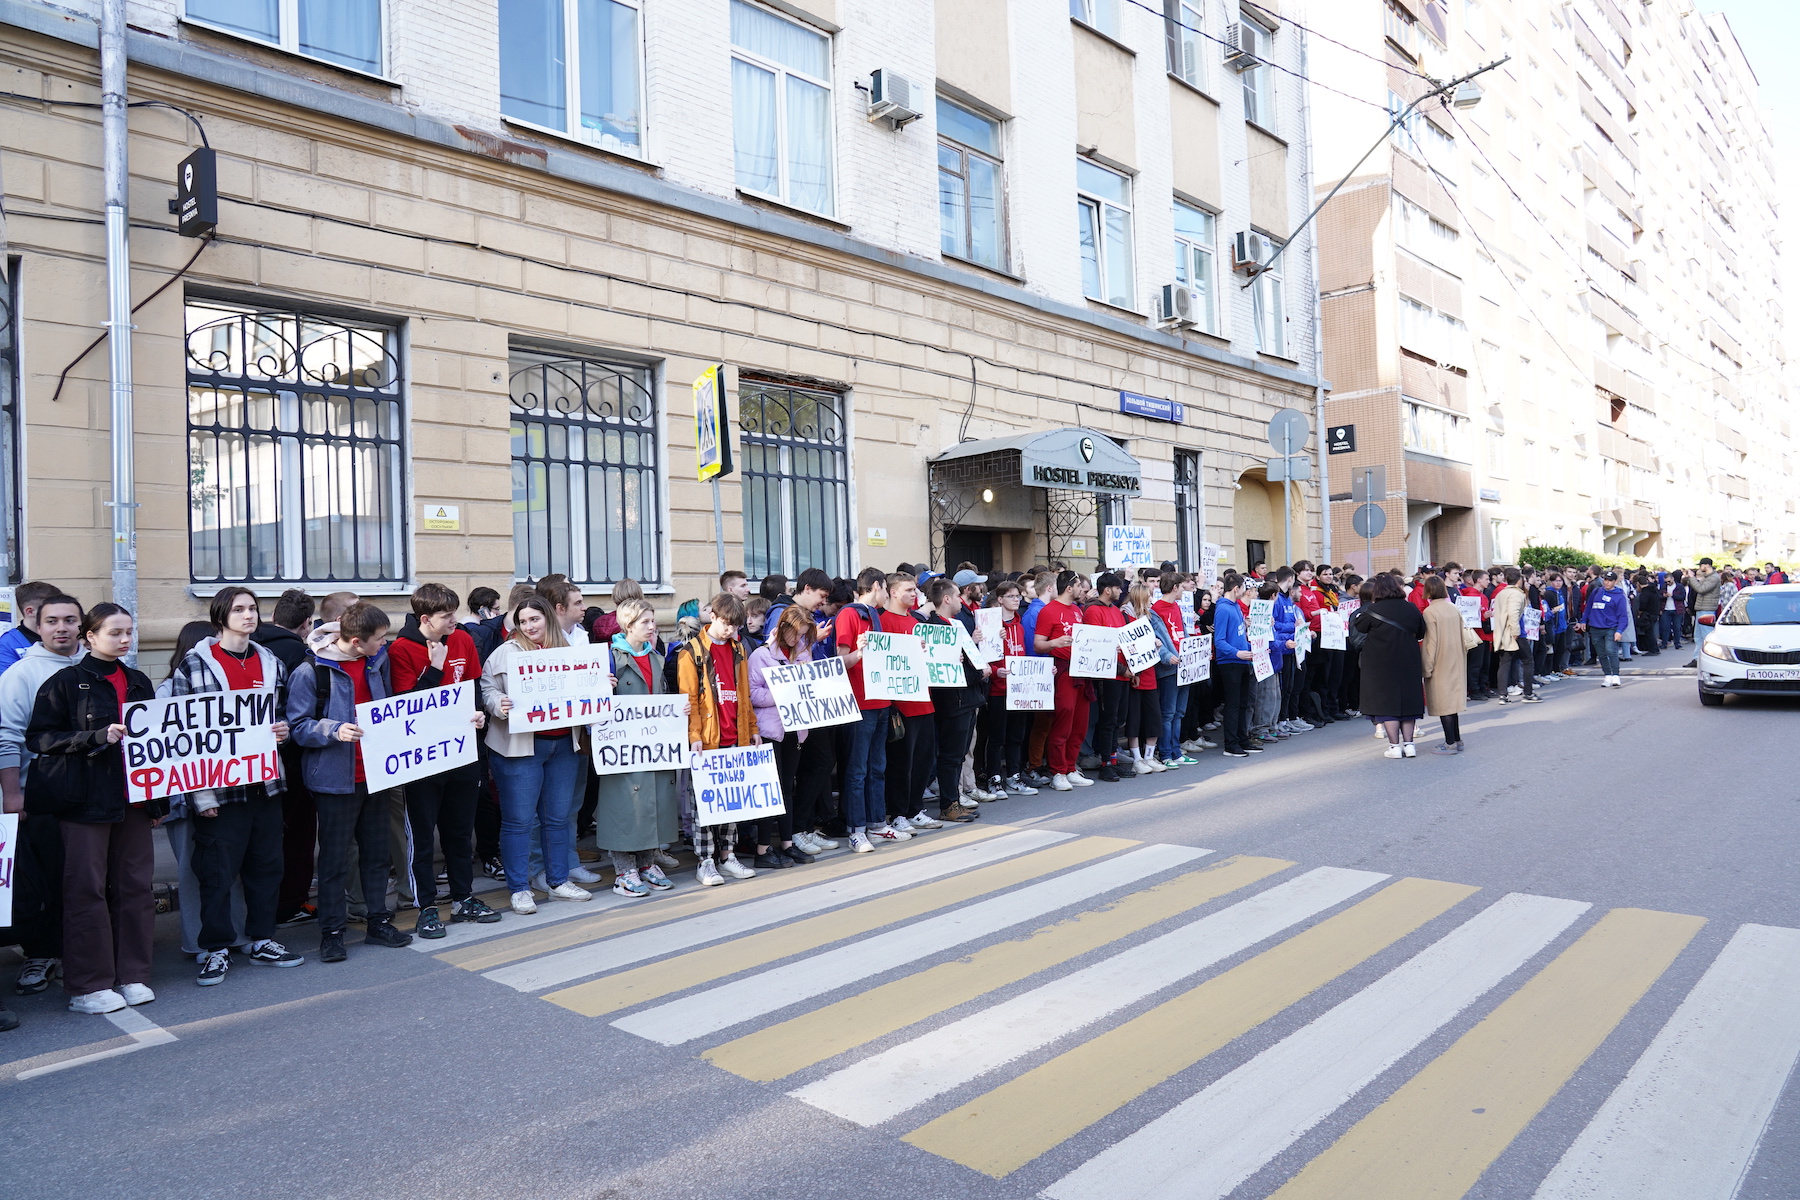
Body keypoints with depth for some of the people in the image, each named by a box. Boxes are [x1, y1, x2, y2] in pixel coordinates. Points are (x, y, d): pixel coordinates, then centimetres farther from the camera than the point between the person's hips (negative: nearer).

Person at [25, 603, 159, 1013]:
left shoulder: (139, 682, 14)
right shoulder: (66, 681, -2)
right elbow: (40, 738, -8)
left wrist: (160, 799, 15)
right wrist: (98, 736, -19)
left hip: (133, 797, 5)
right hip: (85, 800, -5)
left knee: (134, 886, 6)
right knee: (86, 890, -1)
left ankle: (132, 975, 16)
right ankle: (87, 986, 8)